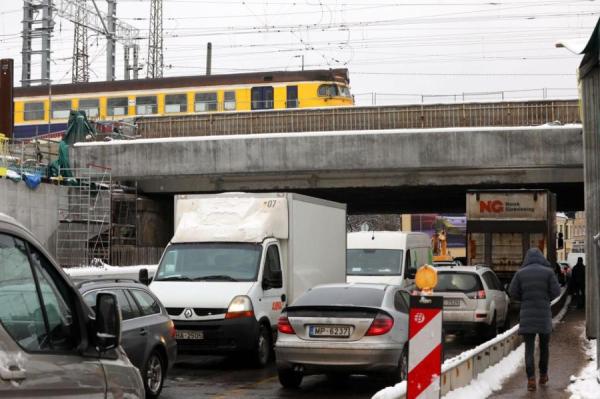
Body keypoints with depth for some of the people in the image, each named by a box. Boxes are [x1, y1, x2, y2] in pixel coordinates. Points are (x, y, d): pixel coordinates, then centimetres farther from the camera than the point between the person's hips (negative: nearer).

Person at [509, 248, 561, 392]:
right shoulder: (548, 272, -3)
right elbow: (556, 291, -5)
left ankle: (531, 379, -14)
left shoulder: (520, 273, 0)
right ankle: (543, 375, 29)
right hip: (544, 315, 0)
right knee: (544, 345, 18)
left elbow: (513, 293, -1)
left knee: (529, 348, 0)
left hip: (527, 315, 0)